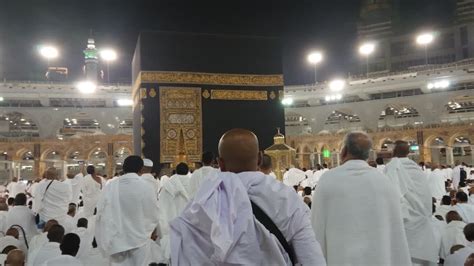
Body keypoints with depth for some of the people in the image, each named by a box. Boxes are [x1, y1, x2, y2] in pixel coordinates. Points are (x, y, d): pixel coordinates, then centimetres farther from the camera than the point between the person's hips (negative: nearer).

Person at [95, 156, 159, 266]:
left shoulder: (111, 186, -9)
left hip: (115, 240, 2)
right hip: (138, 240, -2)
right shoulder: (146, 188, -14)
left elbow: (101, 212, -2)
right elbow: (153, 215, -4)